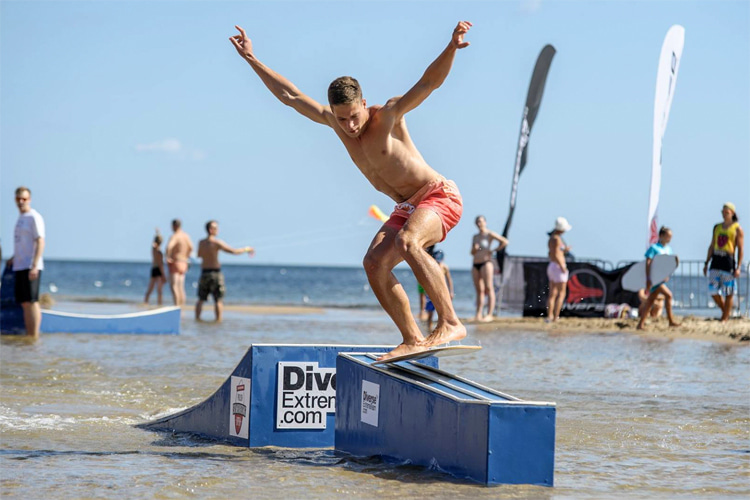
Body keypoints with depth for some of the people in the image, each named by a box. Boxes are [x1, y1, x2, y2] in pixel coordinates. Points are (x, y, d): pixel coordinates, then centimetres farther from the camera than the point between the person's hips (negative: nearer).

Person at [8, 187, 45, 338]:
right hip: (19, 267, 9)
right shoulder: (20, 218, 19)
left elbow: (40, 242, -14)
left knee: (32, 301, -11)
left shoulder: (34, 217, -7)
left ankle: (35, 337, -12)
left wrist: (34, 266, -21)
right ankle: (28, 336, 11)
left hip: (30, 267, -9)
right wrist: (15, 257, 19)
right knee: (24, 303, 8)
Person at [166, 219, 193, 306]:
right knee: (180, 287, 12)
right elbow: (191, 248, 19)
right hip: (184, 264, 8)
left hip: (175, 263, -8)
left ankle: (176, 306, -19)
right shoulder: (186, 236, 8)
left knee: (173, 286, -10)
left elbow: (169, 246, -34)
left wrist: (168, 257, -23)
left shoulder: (175, 236, -16)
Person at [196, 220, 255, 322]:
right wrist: (246, 249, -1)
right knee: (218, 300, 2)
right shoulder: (217, 242, -13)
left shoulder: (201, 243, 4)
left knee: (201, 299, 12)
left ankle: (197, 318, 9)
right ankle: (218, 319, -1)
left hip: (204, 272, 5)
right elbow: (234, 251, -15)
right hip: (215, 273, -5)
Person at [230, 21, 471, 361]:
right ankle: (413, 340, -6)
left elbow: (429, 82, -30)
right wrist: (252, 59, 9)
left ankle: (450, 324, -34)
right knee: (374, 263, -12)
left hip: (439, 196, -7)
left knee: (406, 243, -34)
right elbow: (289, 95, 9)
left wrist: (451, 49, -48)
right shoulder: (334, 121, 1)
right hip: (406, 207, 8)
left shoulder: (387, 116, -17)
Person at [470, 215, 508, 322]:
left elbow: (505, 242, -7)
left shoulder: (490, 234, 1)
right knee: (479, 290, 2)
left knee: (488, 288, -11)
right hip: (475, 264, 7)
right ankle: (478, 314, -2)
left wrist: (493, 250, -7)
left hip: (486, 262, -7)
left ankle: (489, 314, -16)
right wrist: (474, 249, -1)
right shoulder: (475, 237, 20)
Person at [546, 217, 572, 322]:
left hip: (551, 265, 9)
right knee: (561, 294, -4)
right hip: (558, 266, -9)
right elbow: (556, 255, -20)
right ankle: (556, 317, -9)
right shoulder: (557, 239, -16)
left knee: (552, 294, 8)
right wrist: (563, 267, -17)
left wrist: (564, 250, 15)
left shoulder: (551, 238, 13)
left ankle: (549, 316, 2)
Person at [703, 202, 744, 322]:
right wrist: (706, 263, 15)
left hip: (728, 261, -5)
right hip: (716, 261, 5)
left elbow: (741, 249, -4)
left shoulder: (737, 229, 0)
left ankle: (725, 318, 4)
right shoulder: (717, 227, 15)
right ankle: (726, 311, 22)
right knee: (713, 291, 1)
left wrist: (738, 267, -12)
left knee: (728, 293, -2)